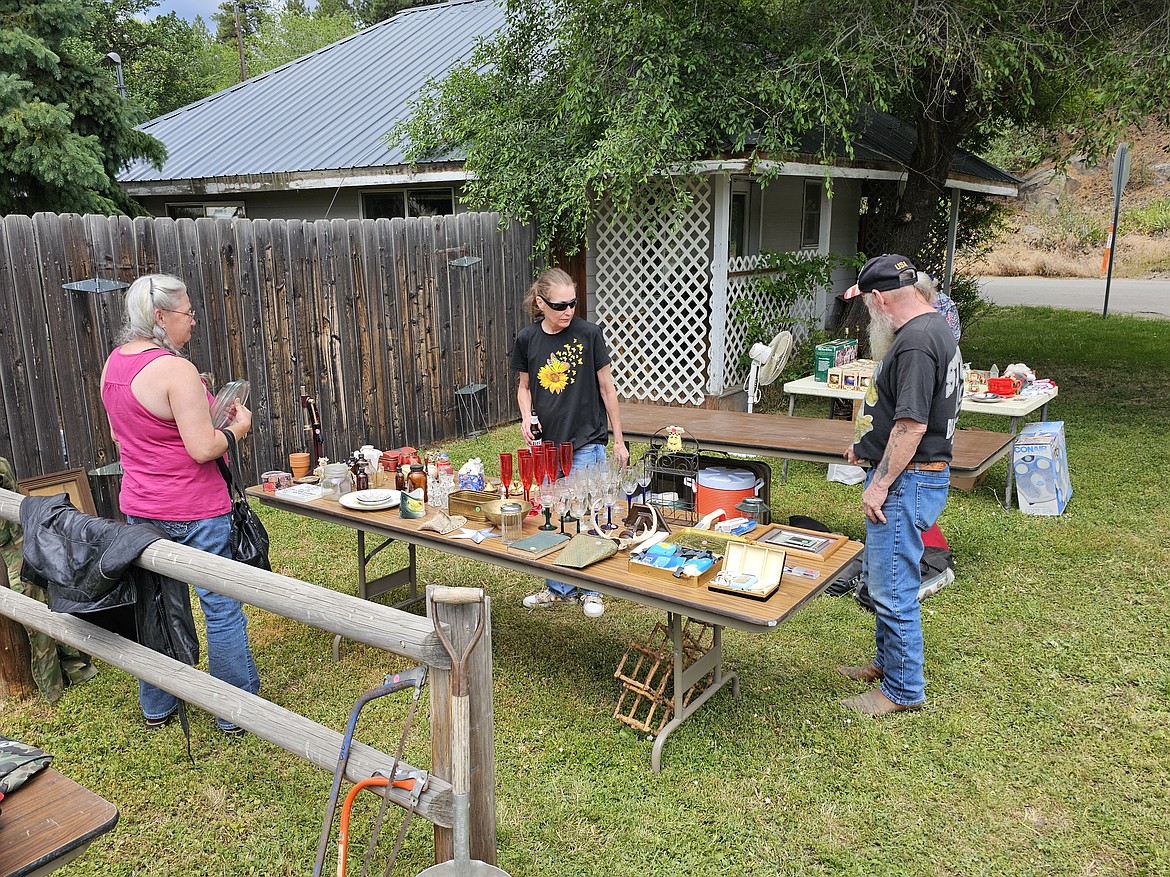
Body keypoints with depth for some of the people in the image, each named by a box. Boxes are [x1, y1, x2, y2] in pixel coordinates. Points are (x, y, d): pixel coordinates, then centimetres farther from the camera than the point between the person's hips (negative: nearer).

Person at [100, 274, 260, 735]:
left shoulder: (113, 365, 6)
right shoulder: (176, 370, -21)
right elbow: (203, 448, -23)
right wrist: (238, 425, -5)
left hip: (139, 508, 8)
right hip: (195, 511, -8)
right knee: (223, 610, 4)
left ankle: (156, 707, 33)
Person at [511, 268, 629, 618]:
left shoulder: (588, 334, -9)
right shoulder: (527, 338, -1)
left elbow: (606, 387, -2)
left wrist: (619, 439, 0)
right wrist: (526, 417, -8)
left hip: (586, 443, -3)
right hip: (546, 442, 4)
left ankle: (591, 589, 22)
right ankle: (558, 588, 29)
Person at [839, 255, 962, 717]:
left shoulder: (915, 342, -22)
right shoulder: (934, 326, 13)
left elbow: (913, 424, -26)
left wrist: (881, 483, -20)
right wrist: (867, 446, 23)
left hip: (907, 480, -11)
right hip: (907, 476, 11)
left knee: (893, 588, 0)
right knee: (879, 578, 22)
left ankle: (903, 689, 14)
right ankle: (886, 661, 38)